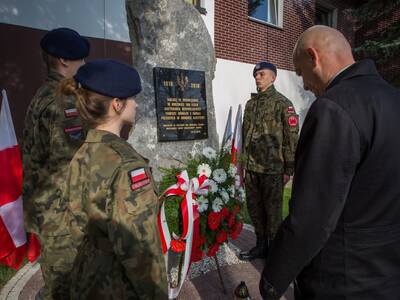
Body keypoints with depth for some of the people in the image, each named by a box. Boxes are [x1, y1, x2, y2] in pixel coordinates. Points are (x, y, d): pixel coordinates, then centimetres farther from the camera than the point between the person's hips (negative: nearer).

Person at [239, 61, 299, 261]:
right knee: (254, 208, 14)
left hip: (272, 169, -6)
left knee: (273, 210, 5)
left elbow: (291, 137, -8)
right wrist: (244, 164, 15)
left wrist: (289, 169, -10)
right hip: (251, 168, 6)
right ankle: (261, 245, 32)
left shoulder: (282, 103, -5)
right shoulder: (251, 103, 13)